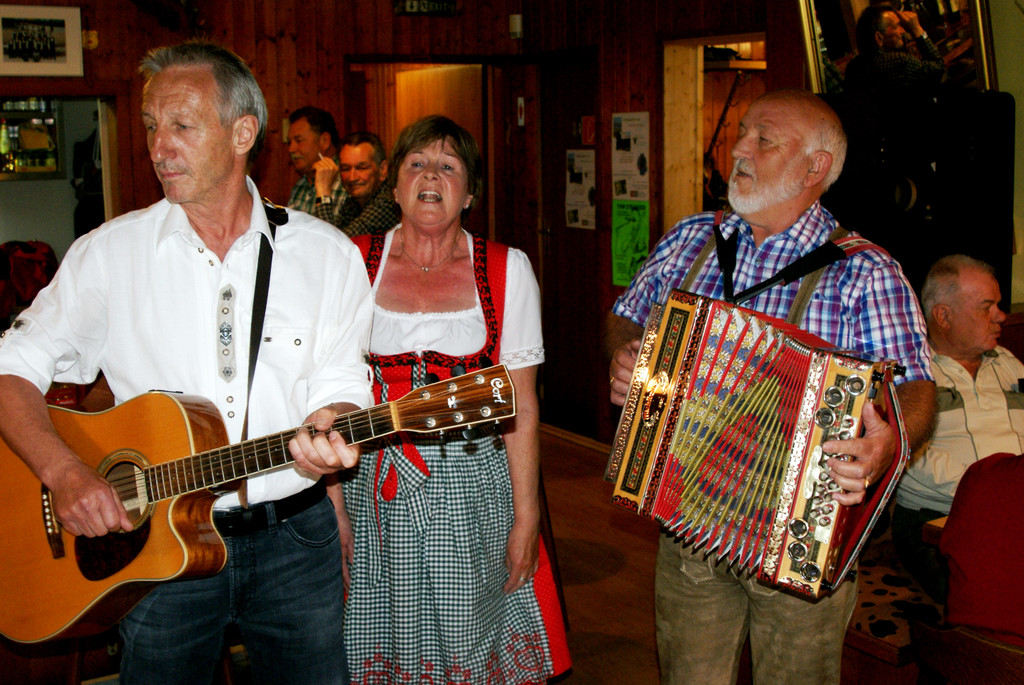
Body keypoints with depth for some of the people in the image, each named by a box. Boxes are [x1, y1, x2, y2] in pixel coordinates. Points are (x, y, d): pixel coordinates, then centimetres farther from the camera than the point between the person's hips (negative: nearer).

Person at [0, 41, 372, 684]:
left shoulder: (327, 253, -1)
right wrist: (64, 472, -17)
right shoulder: (109, 252, -2)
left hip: (295, 540, 1)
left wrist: (325, 435, -23)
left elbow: (338, 387, -1)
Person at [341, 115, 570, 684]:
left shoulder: (507, 270, 1)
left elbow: (521, 405, 0)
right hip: (373, 484, 1)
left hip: (471, 486, 0)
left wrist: (526, 517, -4)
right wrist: (332, 504, -4)